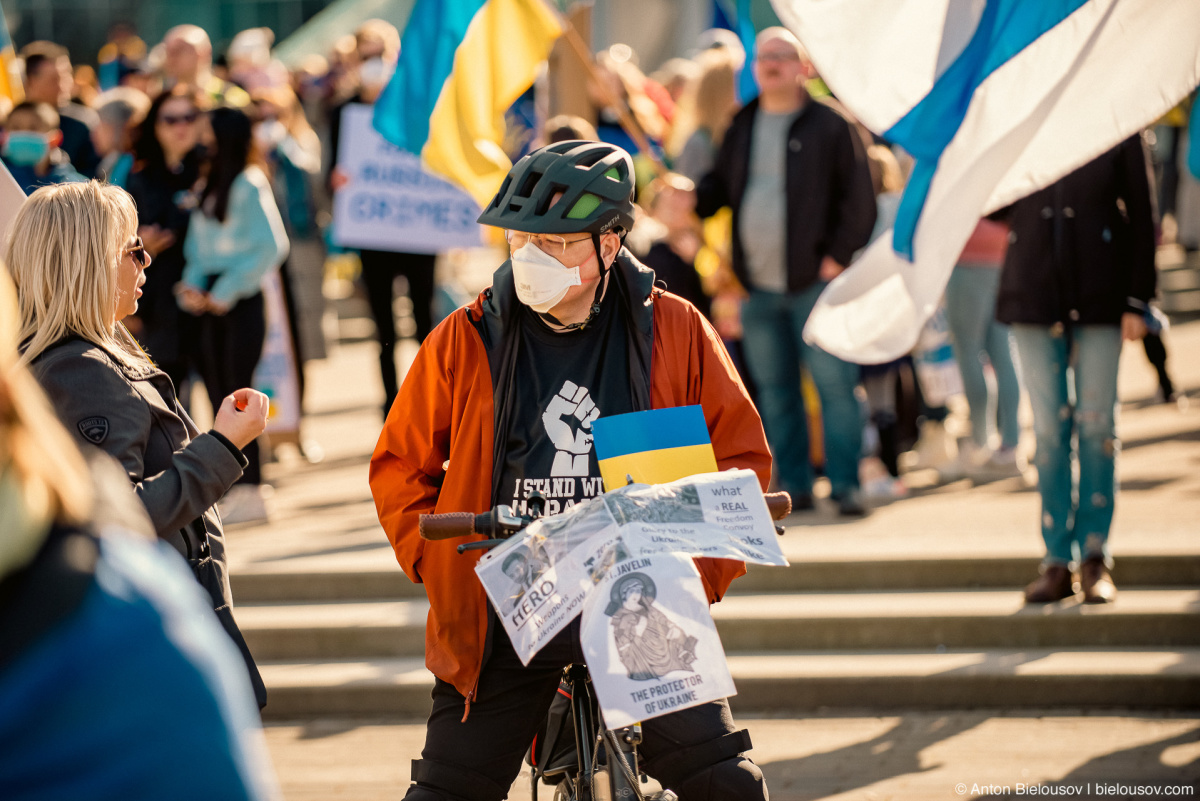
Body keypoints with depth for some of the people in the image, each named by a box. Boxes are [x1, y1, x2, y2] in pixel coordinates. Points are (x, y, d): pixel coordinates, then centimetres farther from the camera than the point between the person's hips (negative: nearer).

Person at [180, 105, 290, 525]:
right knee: (218, 394, 7)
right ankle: (233, 487, 12)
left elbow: (272, 246, -17)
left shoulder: (249, 184, -9)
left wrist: (224, 292, -14)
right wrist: (191, 285, -3)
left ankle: (249, 491, -2)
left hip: (240, 303, -7)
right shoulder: (207, 187, 14)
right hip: (209, 303, 7)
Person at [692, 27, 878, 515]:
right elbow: (719, 186, 18)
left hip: (814, 283, -5)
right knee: (774, 391, 9)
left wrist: (838, 256, -9)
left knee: (834, 385, -6)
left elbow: (859, 199, -4)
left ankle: (846, 486, -2)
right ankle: (794, 487, 17)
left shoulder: (829, 126, -3)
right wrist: (691, 199, -3)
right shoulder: (742, 128, 12)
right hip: (758, 287, 5)